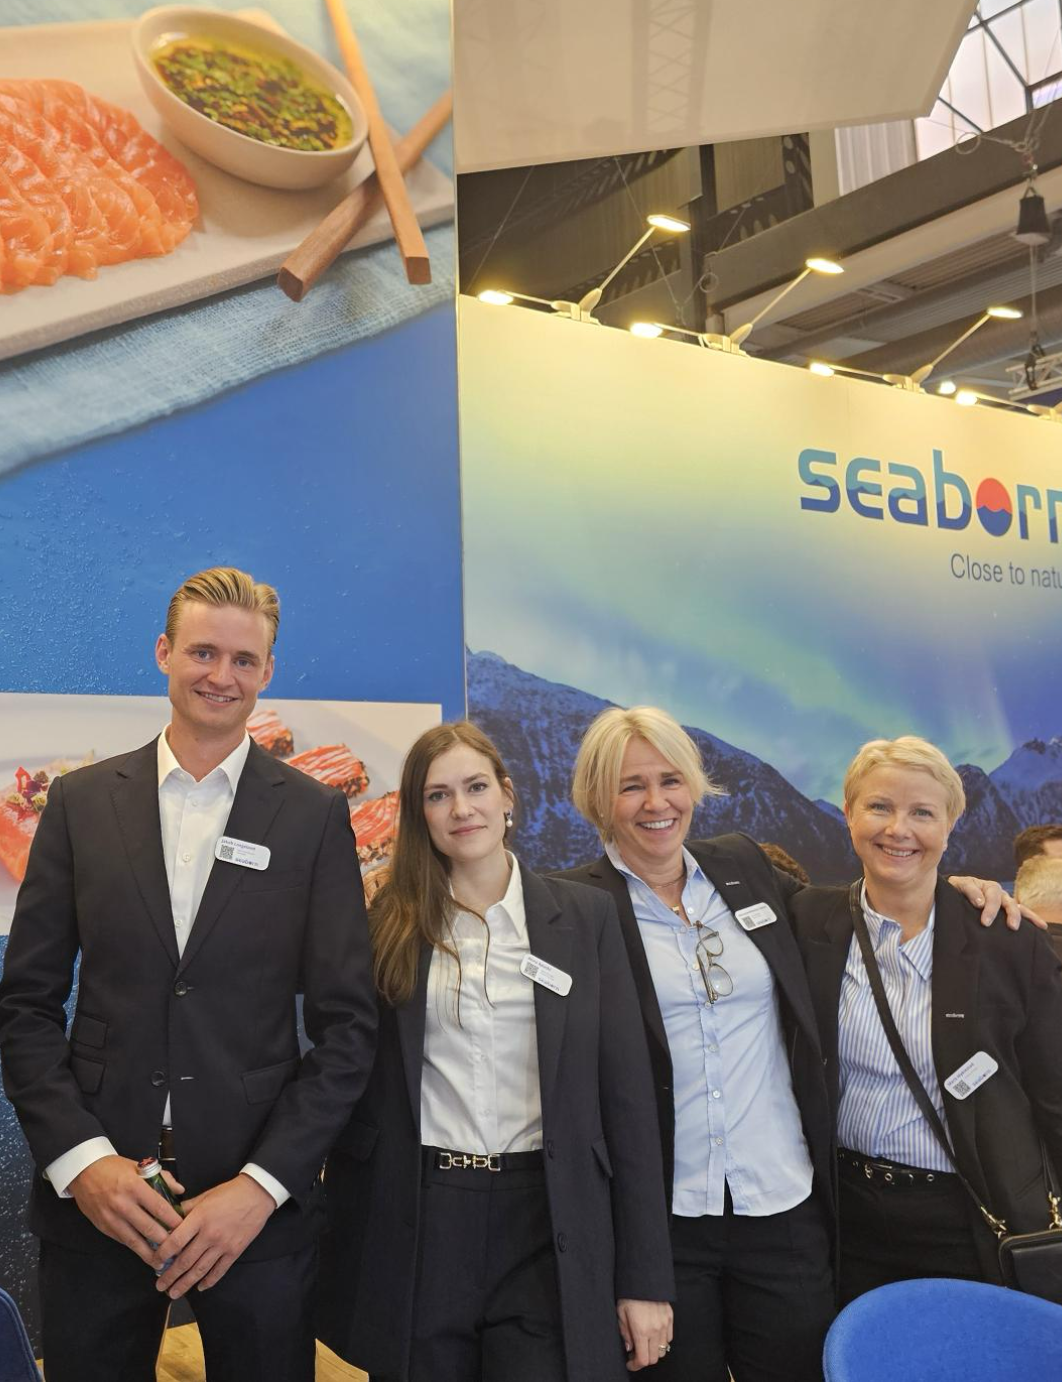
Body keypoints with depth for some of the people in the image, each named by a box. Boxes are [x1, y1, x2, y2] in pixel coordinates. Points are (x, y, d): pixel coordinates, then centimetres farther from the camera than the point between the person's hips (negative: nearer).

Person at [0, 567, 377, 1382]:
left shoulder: (314, 815, -2)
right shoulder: (81, 801, 2)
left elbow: (347, 1024, -4)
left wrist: (262, 1184, -11)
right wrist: (79, 1159, -9)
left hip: (260, 1203, -1)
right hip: (94, 1196, 1)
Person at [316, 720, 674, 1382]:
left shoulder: (585, 915, 0)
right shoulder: (390, 926, 1)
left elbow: (628, 1097, -1)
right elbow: (356, 1086, 6)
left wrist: (646, 1277, -4)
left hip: (547, 1229, 0)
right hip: (416, 1230, 1)